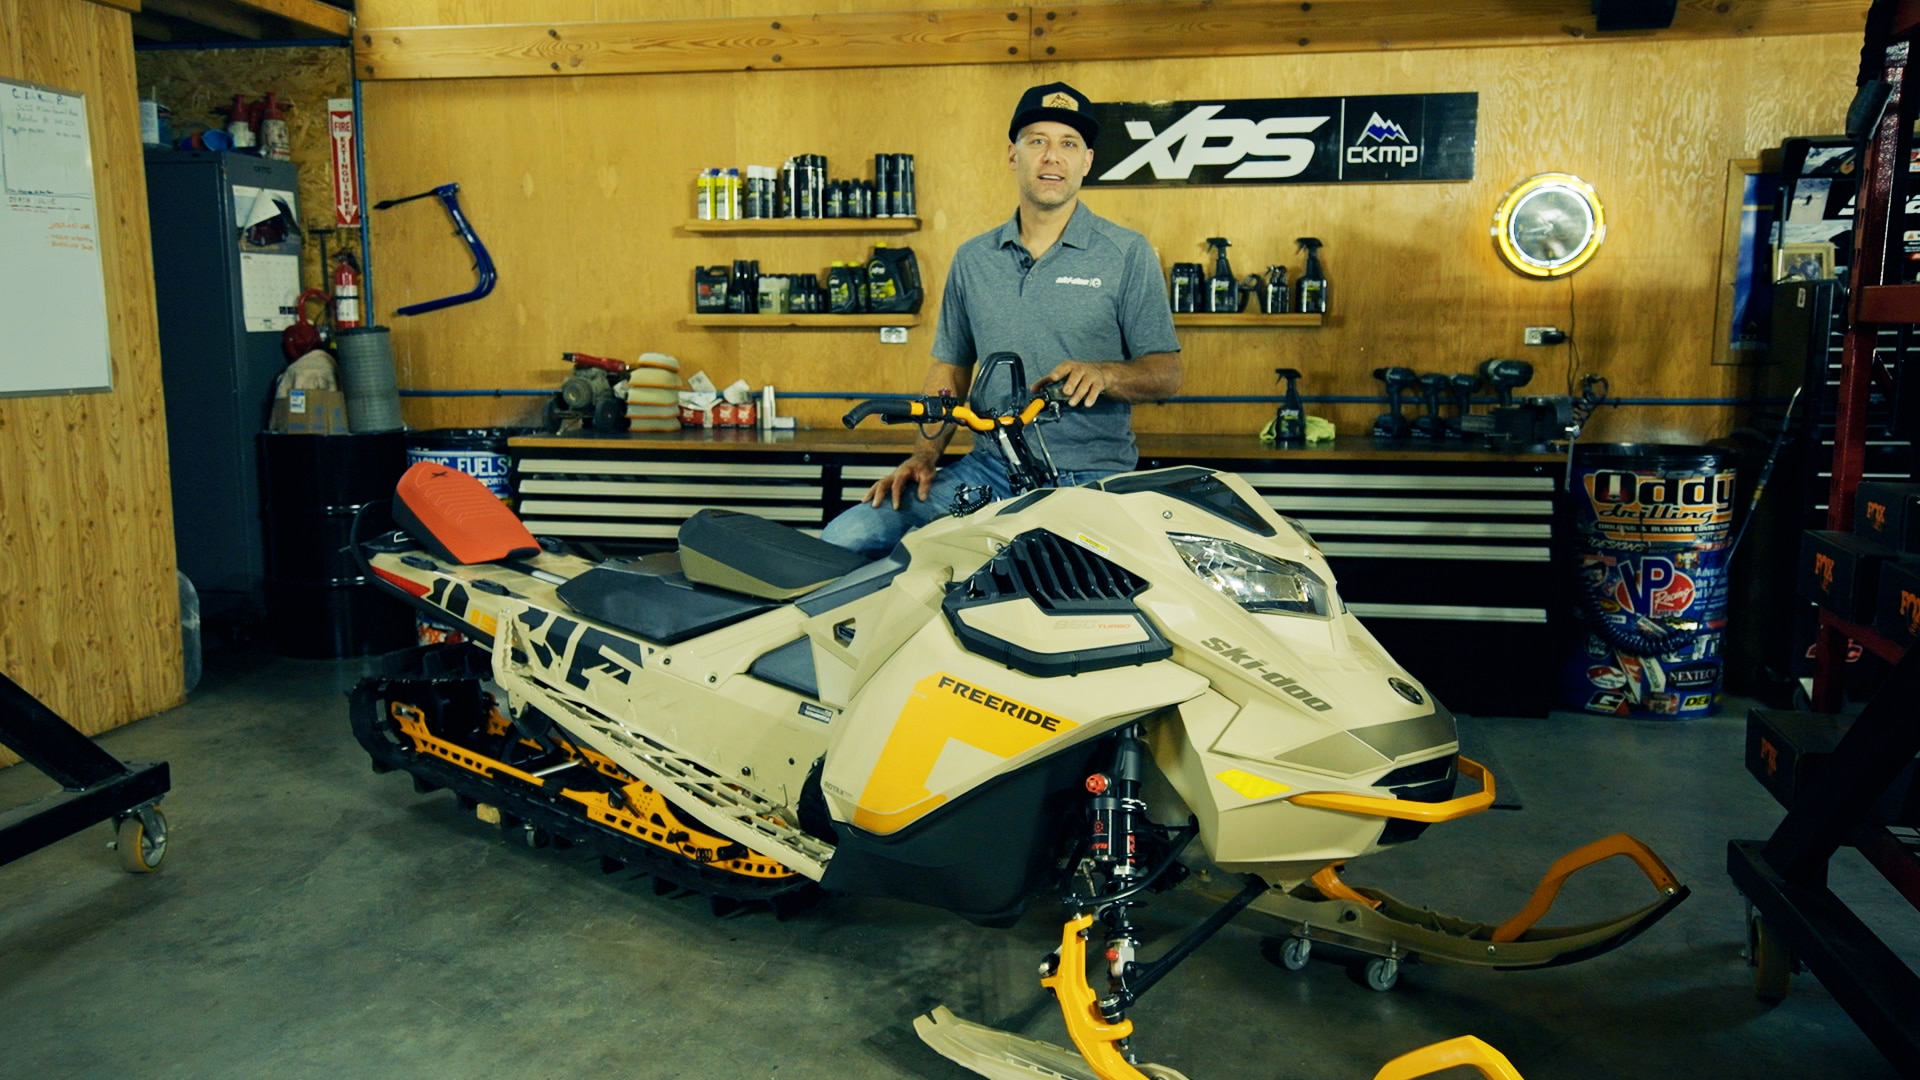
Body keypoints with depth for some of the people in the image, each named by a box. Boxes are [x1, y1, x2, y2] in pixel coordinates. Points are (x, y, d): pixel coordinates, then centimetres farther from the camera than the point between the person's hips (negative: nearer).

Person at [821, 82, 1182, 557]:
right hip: (990, 469, 4)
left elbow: (1166, 374, 2)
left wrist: (1102, 373, -19)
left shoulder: (1127, 254, 3)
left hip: (1092, 480, -3)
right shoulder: (972, 259, 15)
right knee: (845, 538, -12)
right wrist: (923, 457, 5)